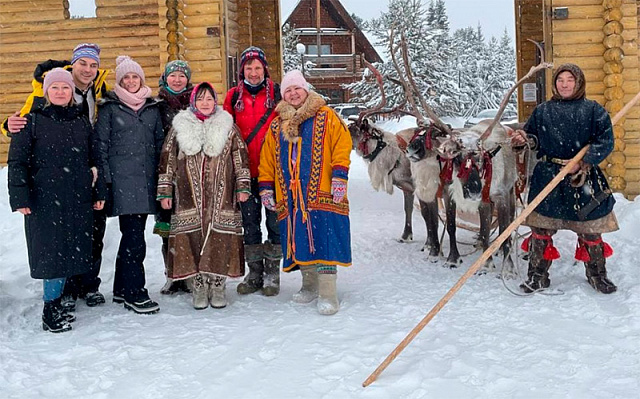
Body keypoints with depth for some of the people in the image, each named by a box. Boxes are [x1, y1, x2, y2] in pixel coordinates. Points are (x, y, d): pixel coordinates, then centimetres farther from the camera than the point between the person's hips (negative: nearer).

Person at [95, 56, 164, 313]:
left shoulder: (152, 107, 15)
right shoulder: (110, 107, 3)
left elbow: (160, 142, 18)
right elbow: (101, 144, 0)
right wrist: (105, 178, -8)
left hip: (147, 180, 5)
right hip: (122, 179, -4)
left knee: (133, 233, 9)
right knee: (134, 237, -10)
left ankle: (122, 288, 20)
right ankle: (134, 293, -3)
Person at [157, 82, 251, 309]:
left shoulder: (228, 127, 8)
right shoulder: (179, 128, 9)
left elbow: (240, 158, 8)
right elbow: (167, 160, 10)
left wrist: (243, 186, 2)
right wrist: (165, 190, 6)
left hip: (221, 197, 0)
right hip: (189, 197, 1)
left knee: (220, 240, -2)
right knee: (193, 239, 0)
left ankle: (218, 284, 12)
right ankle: (199, 285, 13)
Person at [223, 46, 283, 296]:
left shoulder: (276, 93, 1)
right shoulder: (234, 96, 6)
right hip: (246, 172, 2)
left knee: (274, 221, 3)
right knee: (249, 222, 9)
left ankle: (272, 273, 15)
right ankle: (254, 273, 20)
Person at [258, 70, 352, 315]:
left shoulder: (326, 117, 3)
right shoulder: (277, 126, 16)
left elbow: (342, 145, -4)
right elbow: (267, 159, 17)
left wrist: (339, 177, -13)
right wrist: (265, 188, 11)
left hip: (321, 194, -4)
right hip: (291, 198, 5)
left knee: (323, 243, -9)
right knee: (300, 241, 10)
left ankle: (328, 294, -6)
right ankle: (309, 285, 26)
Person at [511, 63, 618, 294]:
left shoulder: (593, 111, 1)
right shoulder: (542, 111, 8)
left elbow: (605, 141, -6)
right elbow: (532, 136, 17)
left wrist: (583, 163, -17)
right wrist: (524, 139, -8)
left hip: (583, 179, -1)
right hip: (547, 177, 1)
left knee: (590, 229, 7)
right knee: (541, 228, 3)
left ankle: (596, 274, 25)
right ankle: (537, 276, 15)